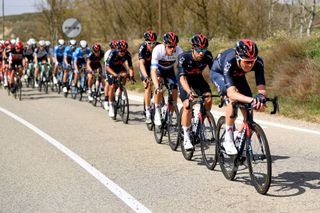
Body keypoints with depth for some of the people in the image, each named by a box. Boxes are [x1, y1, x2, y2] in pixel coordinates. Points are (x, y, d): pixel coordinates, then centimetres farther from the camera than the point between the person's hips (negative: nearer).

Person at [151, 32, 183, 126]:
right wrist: (157, 87, -55)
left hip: (169, 70, 2)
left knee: (174, 90, -13)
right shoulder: (157, 50, -36)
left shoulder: (179, 51, -31)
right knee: (159, 86, -30)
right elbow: (153, 71, -43)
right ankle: (157, 113, -17)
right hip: (158, 69, -2)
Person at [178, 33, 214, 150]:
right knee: (187, 105, -21)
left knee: (208, 98, -20)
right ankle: (186, 137, -10)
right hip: (185, 79, -3)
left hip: (197, 77, 3)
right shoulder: (184, 57, -33)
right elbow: (182, 78, -38)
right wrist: (189, 92, -54)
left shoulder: (207, 56, -25)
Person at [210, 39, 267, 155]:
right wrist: (252, 100, -69)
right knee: (234, 99, -32)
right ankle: (228, 139, -20)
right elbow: (231, 92, -54)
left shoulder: (258, 63, -35)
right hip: (218, 72, -4)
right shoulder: (229, 63, -44)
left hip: (238, 75, 4)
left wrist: (261, 96, -62)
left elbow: (262, 88, -38)